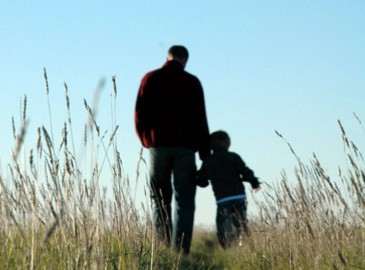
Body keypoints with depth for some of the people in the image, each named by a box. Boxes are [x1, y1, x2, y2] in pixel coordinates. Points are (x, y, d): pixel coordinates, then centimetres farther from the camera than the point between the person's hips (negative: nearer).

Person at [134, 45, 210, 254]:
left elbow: (140, 114, 3)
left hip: (158, 145, 1)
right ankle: (180, 251, -12)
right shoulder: (192, 82, 4)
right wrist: (205, 154, 4)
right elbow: (200, 120, 1)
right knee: (184, 202, -1)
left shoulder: (150, 79, 6)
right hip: (185, 147, -1)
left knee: (160, 199, 9)